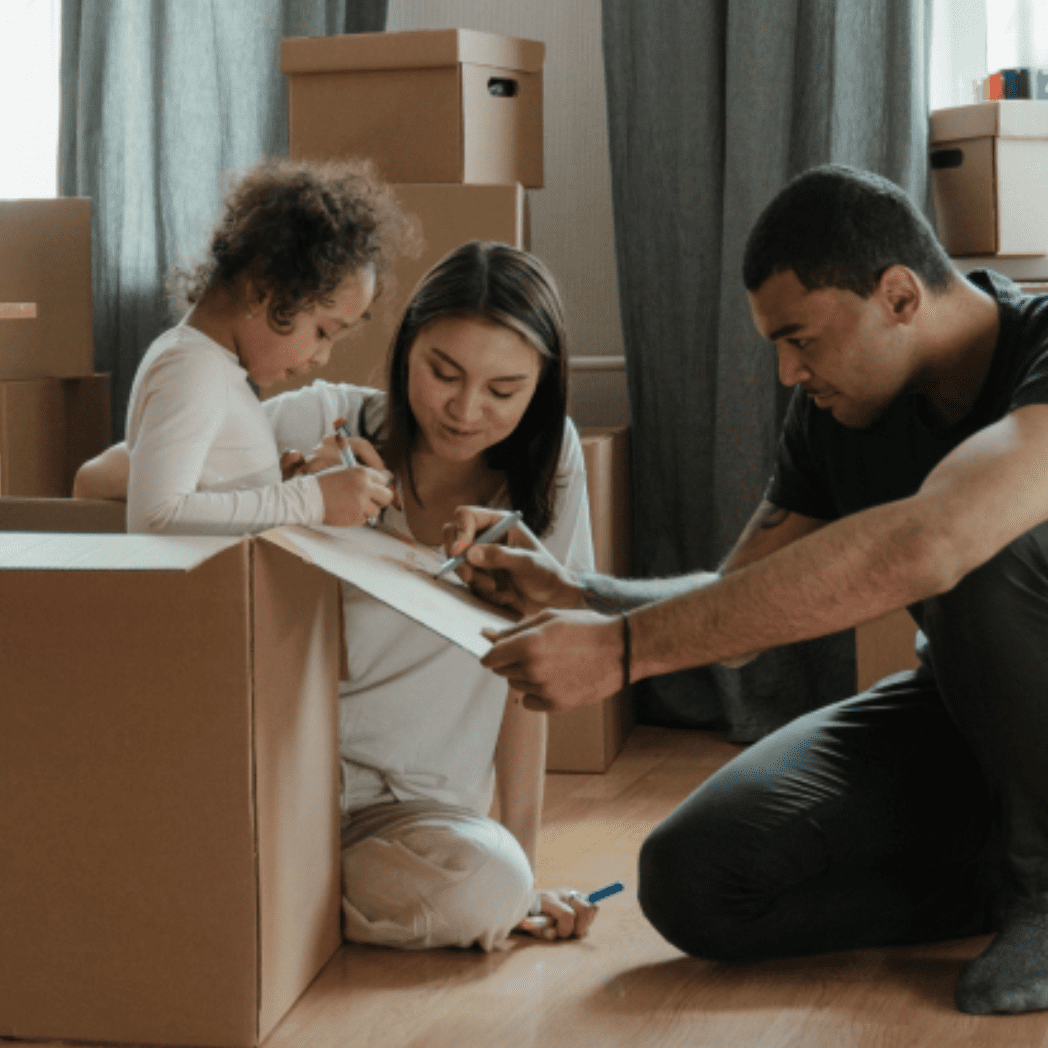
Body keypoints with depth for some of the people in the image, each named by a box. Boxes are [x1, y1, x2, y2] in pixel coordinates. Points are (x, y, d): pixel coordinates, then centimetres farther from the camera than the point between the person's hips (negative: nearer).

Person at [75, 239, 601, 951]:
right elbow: (99, 482, -9)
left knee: (489, 885, -32)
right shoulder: (324, 423, -6)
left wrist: (524, 865, -3)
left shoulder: (546, 459, -1)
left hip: (413, 806, 2)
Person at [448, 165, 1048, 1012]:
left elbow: (920, 547, -47)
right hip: (960, 718, 6)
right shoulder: (837, 409, -3)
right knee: (691, 882, -14)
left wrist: (623, 648, -45)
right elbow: (737, 603, 4)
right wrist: (573, 595, -17)